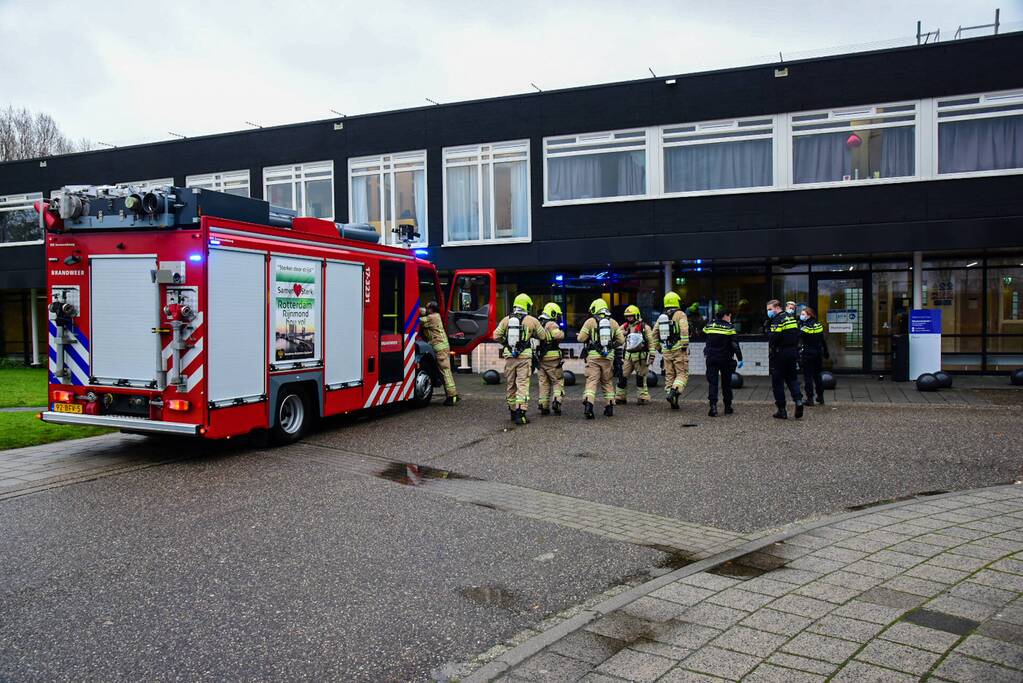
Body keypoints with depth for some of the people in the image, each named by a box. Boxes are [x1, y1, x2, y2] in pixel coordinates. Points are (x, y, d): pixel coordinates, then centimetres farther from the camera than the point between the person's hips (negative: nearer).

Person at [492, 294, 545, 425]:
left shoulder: (506, 320, 3)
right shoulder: (532, 321, -3)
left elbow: (496, 336, 1)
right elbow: (543, 336, 6)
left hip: (509, 356, 3)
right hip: (524, 356, -3)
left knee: (511, 385, 15)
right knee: (523, 385, -4)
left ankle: (513, 411, 27)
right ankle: (520, 414, -13)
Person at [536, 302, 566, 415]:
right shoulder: (551, 325, -10)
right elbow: (558, 336, -26)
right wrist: (562, 332, -6)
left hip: (539, 358, 6)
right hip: (552, 359, -6)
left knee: (544, 383, 12)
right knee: (558, 381, 5)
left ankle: (544, 406, 12)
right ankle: (556, 401, -10)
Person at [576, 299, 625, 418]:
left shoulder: (590, 322, -1)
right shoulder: (613, 323, 9)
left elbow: (581, 338, -6)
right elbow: (621, 340, 7)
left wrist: (578, 336, 16)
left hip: (593, 356, -3)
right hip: (608, 356, 3)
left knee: (591, 381, -5)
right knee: (608, 382, 15)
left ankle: (588, 404, -21)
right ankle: (610, 407, 18)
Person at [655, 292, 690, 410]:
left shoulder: (661, 317, 13)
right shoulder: (680, 314, -4)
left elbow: (655, 335, 16)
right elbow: (684, 331, -17)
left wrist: (659, 348, 25)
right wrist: (685, 346, -15)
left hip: (666, 351, 5)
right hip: (678, 350, -5)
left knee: (669, 375, 10)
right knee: (682, 374, 0)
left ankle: (672, 402, 9)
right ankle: (674, 392, -23)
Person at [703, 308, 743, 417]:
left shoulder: (709, 325, 3)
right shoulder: (729, 327, -7)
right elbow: (735, 344, -11)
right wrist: (740, 358, -8)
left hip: (711, 358, 2)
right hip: (726, 359, -2)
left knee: (712, 383, 0)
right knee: (726, 383, 12)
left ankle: (713, 406, -15)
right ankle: (728, 407, 18)